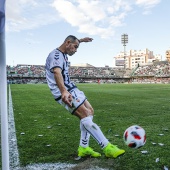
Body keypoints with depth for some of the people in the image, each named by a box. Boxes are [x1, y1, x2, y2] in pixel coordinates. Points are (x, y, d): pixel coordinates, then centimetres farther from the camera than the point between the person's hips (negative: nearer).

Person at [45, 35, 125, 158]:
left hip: (71, 89, 11)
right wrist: (64, 91, -52)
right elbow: (57, 72, -37)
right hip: (65, 93, -11)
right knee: (85, 115, -20)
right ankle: (107, 148, -20)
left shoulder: (62, 54, 16)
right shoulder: (55, 55, -15)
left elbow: (71, 43, 43)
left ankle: (84, 148, 7)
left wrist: (80, 40, 49)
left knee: (89, 112, 6)